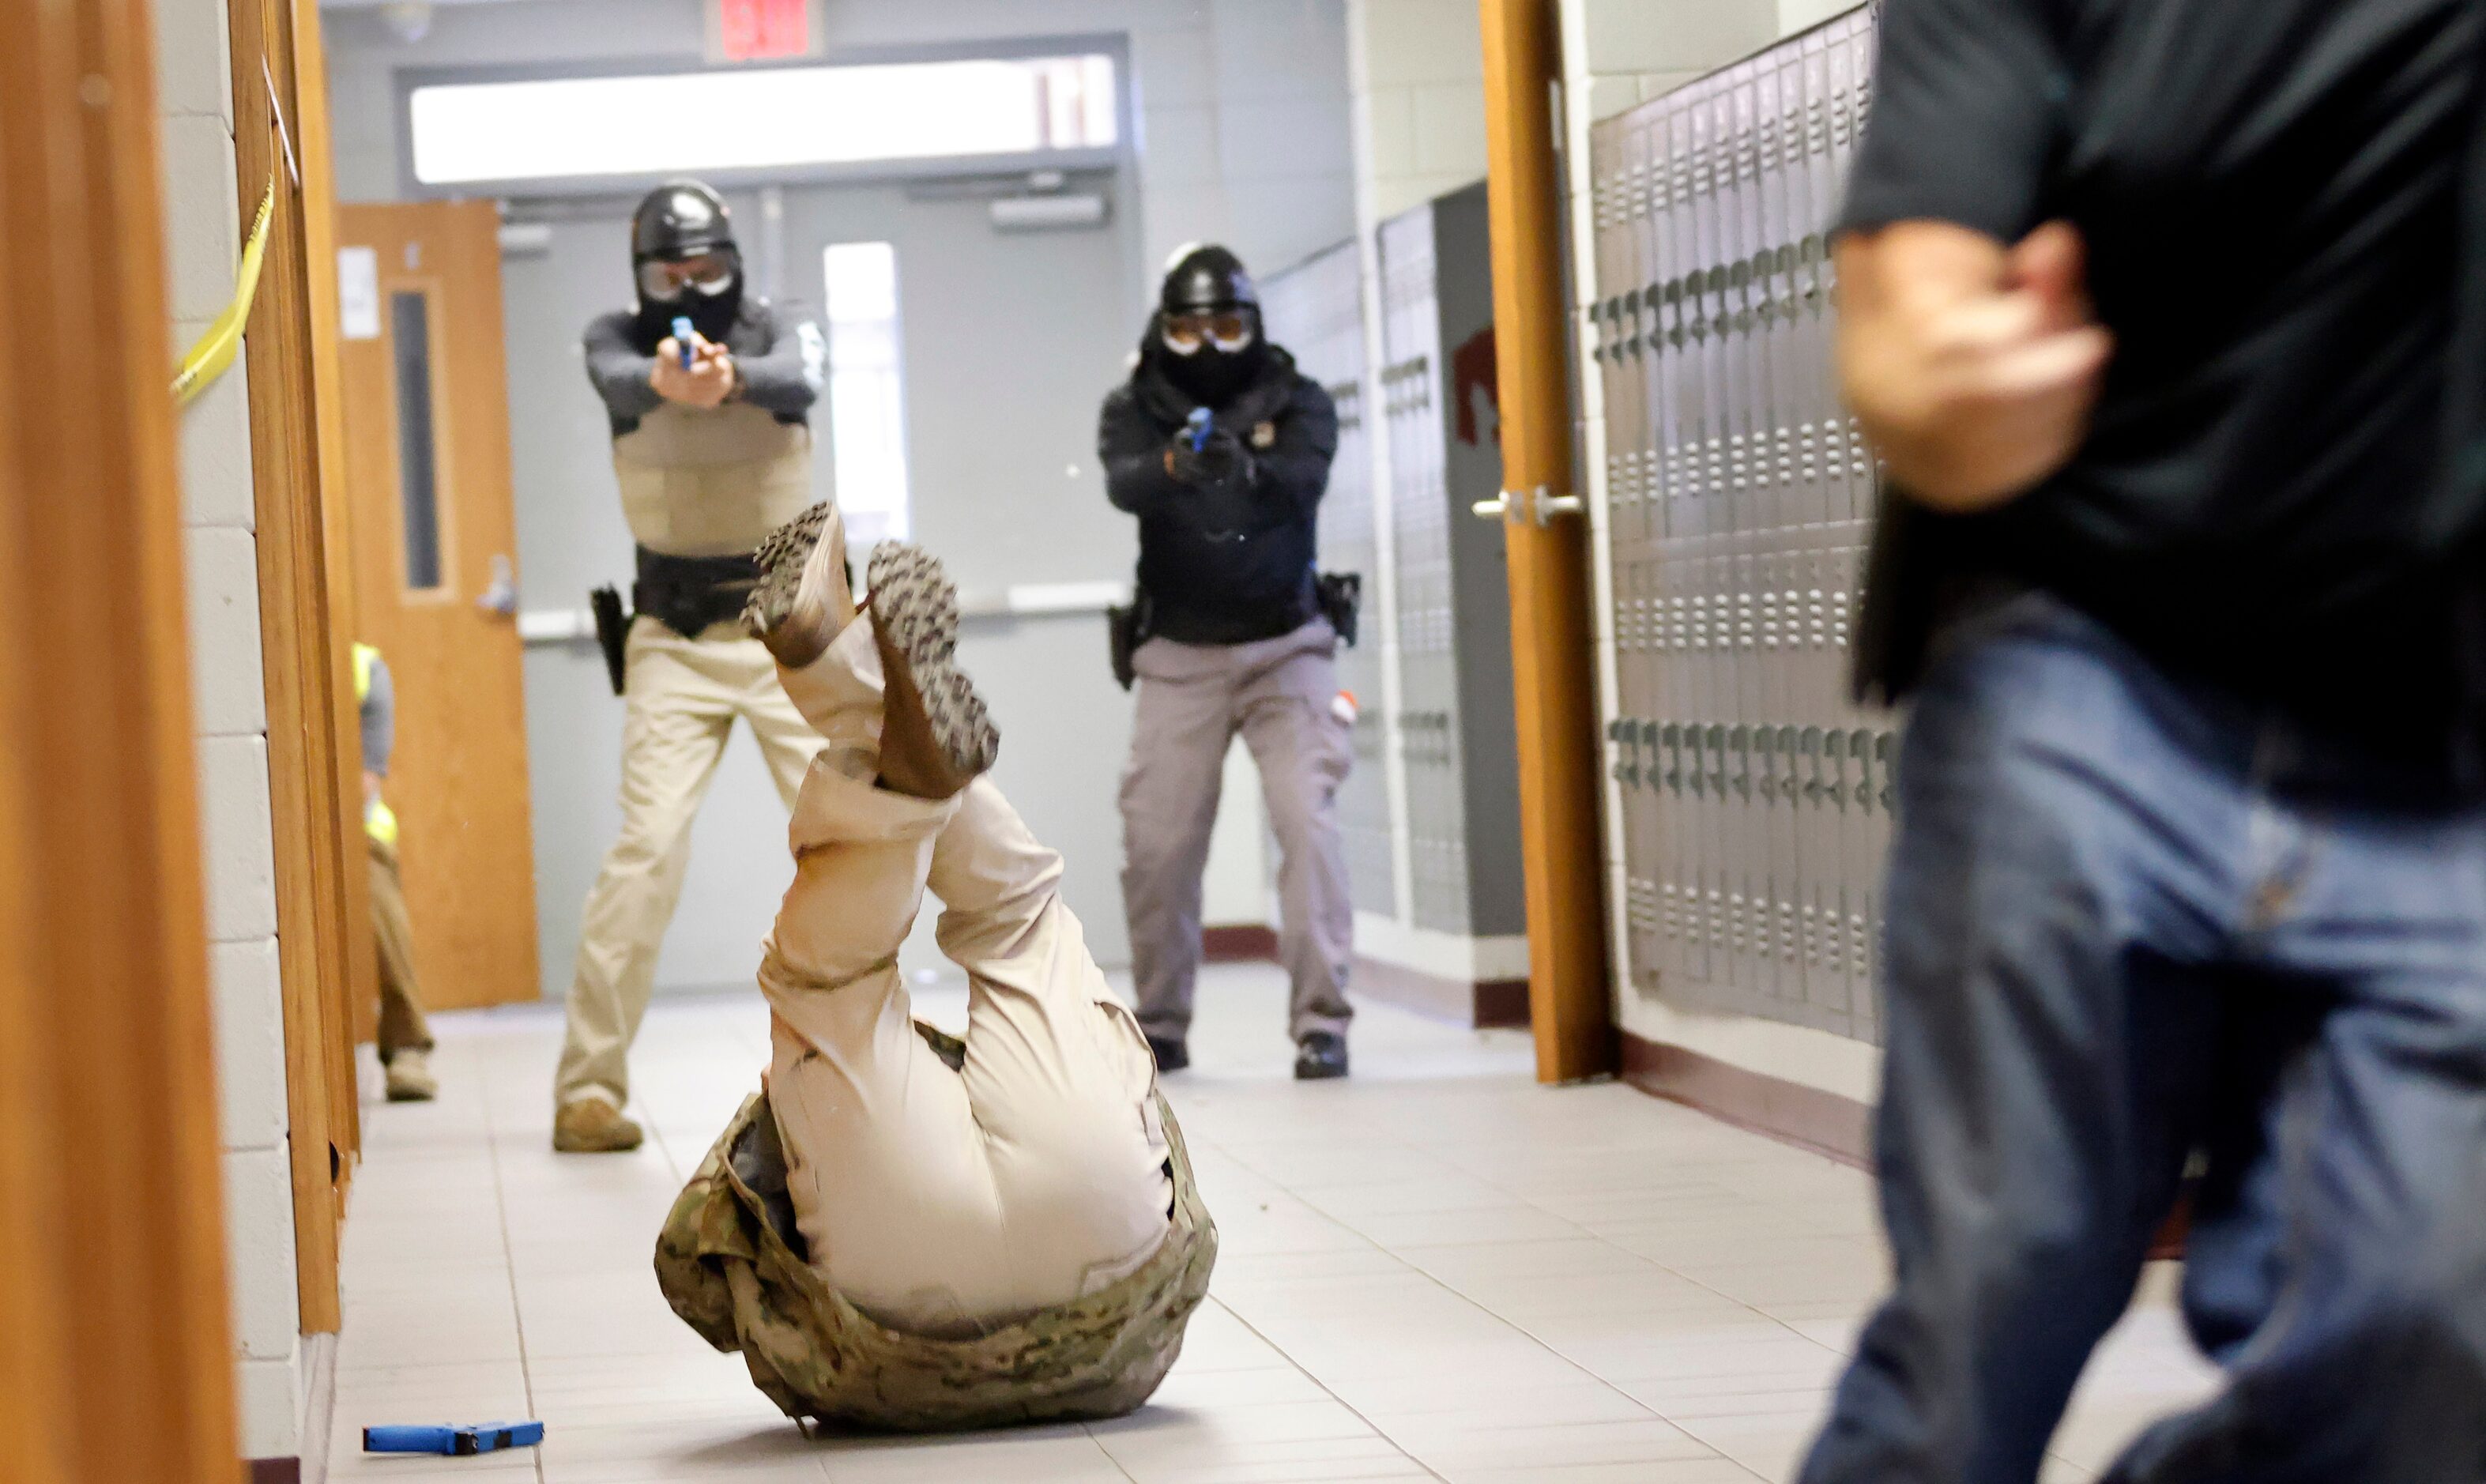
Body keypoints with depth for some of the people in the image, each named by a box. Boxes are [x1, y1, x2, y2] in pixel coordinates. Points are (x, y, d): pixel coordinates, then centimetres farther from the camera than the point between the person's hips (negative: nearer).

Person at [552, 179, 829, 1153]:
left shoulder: (777, 331, 0)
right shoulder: (617, 339, 0)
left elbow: (799, 384, -24)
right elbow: (615, 380, -25)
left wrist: (729, 377, -49)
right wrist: (663, 383, -51)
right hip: (675, 641, -1)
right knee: (648, 844, -13)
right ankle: (589, 1087, -11)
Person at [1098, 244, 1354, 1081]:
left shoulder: (1295, 402, -1)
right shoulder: (1136, 410, 1)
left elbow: (1305, 480, -21)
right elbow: (1123, 485, -20)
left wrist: (1246, 466, -42)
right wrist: (1172, 464, -43)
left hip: (1284, 649, -1)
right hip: (1180, 658, 1)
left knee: (1308, 821, -16)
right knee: (1157, 842, -1)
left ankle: (1321, 1021, -12)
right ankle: (1161, 1027, 16)